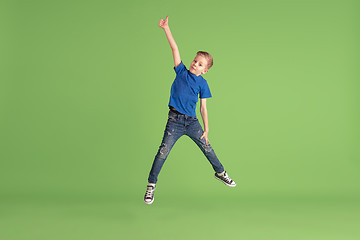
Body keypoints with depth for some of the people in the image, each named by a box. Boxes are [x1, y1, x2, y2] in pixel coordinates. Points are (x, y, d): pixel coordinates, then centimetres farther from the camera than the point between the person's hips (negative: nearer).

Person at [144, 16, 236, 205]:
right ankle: (151, 185, 3)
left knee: (207, 148, 12)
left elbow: (203, 108, 3)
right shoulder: (181, 71, 1)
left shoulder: (202, 84, 1)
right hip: (175, 120, -1)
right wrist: (166, 29, -9)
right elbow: (175, 49, -5)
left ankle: (220, 173, 37)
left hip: (192, 122, 2)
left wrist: (206, 129, 1)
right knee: (163, 152, -7)